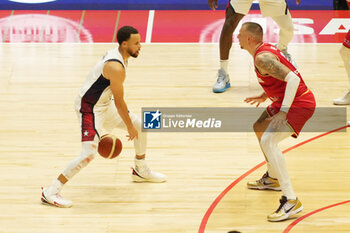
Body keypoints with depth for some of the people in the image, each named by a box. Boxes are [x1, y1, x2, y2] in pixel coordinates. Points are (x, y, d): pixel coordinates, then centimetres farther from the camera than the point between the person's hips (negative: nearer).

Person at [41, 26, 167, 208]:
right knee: (89, 154, -19)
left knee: (140, 126, 17)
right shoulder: (116, 67, -28)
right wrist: (129, 127, -11)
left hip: (104, 103, 10)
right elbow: (119, 102, -22)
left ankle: (141, 172, 39)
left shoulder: (117, 55, 2)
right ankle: (50, 193, -14)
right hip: (89, 108, -10)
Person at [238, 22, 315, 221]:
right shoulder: (266, 49, 11)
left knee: (268, 141, -25)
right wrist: (265, 96, 24)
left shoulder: (262, 58, -20)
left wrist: (283, 111, -30)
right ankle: (273, 179, 45)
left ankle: (291, 201, -30)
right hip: (288, 100, 11)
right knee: (260, 127, 29)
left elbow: (293, 78, -29)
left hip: (299, 103, -11)